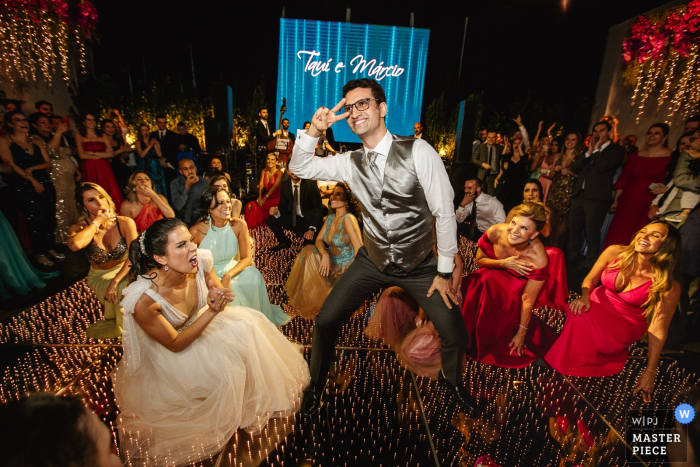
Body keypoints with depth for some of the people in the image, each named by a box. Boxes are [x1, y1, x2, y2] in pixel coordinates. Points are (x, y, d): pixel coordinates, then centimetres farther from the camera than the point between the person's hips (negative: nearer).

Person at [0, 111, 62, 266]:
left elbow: (48, 163, 9)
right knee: (37, 218, -10)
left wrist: (32, 168, -10)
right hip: (23, 187, -4)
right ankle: (39, 253, 3)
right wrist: (32, 180, -13)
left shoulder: (36, 141, 15)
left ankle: (51, 248, 16)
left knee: (50, 217, 2)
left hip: (45, 183, 4)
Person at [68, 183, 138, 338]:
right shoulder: (80, 228, -11)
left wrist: (115, 281, -32)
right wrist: (97, 222, -25)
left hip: (124, 272, 1)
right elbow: (75, 245, -39)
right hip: (100, 276, -1)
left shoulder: (125, 222, -13)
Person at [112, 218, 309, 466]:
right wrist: (212, 311, -38)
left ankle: (258, 396, 11)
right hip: (168, 350, -5)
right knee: (222, 364, -22)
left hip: (200, 320, 5)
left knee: (247, 323, -13)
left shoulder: (201, 261, -26)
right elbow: (175, 344, -24)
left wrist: (217, 298, -32)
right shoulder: (143, 301, -37)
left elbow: (219, 293, -6)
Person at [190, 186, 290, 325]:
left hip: (231, 270, 3)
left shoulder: (239, 225, -12)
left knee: (253, 275, -24)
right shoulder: (196, 231, -19)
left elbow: (247, 258, -9)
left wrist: (228, 276, -27)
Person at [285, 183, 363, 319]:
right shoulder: (331, 217, 5)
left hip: (346, 269, -7)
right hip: (332, 264, 8)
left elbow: (359, 250, -26)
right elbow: (319, 240, 5)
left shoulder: (348, 218, -21)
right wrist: (325, 254, -17)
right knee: (308, 251, -5)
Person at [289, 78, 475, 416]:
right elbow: (299, 167, 2)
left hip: (419, 265, -2)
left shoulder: (418, 151, -17)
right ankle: (316, 386, 31)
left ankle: (451, 381, 37)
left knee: (455, 335, -1)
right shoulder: (351, 162, -4)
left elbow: (445, 213, -15)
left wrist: (444, 272, -12)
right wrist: (314, 129, -17)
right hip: (372, 262, 3)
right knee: (325, 322, 0)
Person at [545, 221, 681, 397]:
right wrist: (585, 297, -20)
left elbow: (658, 329, -15)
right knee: (578, 313, -31)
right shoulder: (616, 253, -12)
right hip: (598, 304, 3)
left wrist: (650, 372, -12)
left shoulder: (669, 285, -18)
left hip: (626, 323, -3)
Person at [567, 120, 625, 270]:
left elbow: (604, 166, -15)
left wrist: (596, 150, -2)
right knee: (573, 229, 11)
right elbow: (574, 168, 8)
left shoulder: (617, 149, 3)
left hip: (596, 197, -6)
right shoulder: (589, 149, 21)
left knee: (592, 232, -3)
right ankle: (570, 259, 25)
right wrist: (589, 152, -1)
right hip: (579, 194, 6)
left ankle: (590, 266, 8)